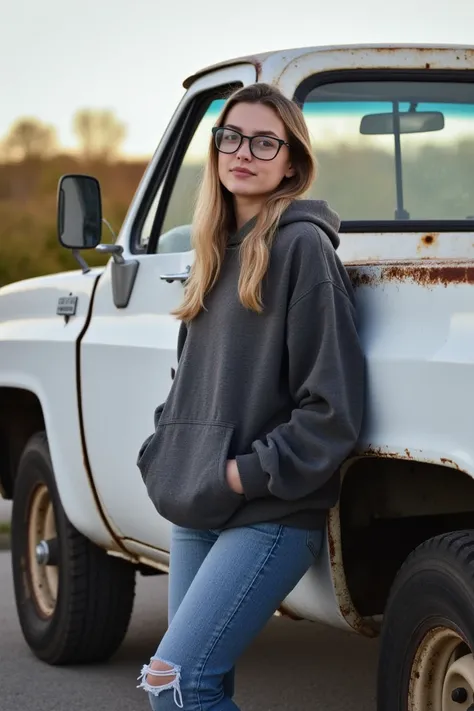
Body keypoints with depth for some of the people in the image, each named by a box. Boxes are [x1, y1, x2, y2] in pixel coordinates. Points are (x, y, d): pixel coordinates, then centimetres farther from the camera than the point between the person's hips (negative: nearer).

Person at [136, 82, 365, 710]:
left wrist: (252, 472, -15)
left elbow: (333, 405, -15)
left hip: (272, 517, -8)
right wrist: (161, 455, 10)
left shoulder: (302, 244, -10)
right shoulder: (217, 250, 14)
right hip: (195, 514, 8)